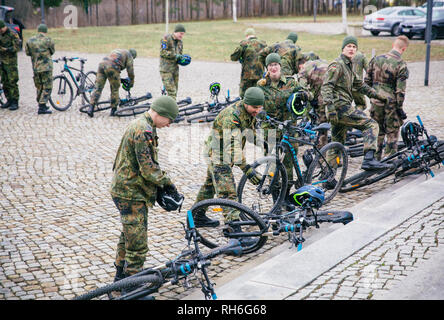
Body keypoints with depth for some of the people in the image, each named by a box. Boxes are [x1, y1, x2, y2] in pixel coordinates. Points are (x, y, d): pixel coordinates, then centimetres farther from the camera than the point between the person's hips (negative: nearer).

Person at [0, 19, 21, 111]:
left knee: (12, 82, -8)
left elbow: (17, 47, -16)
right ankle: (9, 100, 17)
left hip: (11, 62, -7)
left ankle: (15, 102, -4)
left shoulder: (13, 35, -9)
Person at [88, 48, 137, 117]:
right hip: (112, 68, -6)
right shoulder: (129, 55, 16)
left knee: (98, 88, 5)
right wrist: (131, 82, 24)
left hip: (102, 64, 6)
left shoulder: (117, 51, 37)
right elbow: (130, 70, 10)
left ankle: (91, 108, -4)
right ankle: (113, 110, 15)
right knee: (115, 89, 8)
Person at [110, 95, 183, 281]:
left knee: (129, 235, 23)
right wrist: (167, 183, -10)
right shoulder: (143, 131, -22)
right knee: (138, 243, -6)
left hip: (125, 188, 11)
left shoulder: (139, 125, 12)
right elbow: (147, 169, -24)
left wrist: (162, 182, 11)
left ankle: (121, 274, 37)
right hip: (131, 193, -11)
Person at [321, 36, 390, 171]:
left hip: (338, 109, 10)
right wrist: (330, 107, -28)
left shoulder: (348, 66, 23)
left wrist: (379, 96, 26)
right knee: (371, 124, -13)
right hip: (341, 107, -10)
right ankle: (369, 159, -24)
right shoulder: (337, 64, -8)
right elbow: (326, 86, -17)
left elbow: (359, 85, 29)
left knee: (337, 144, 14)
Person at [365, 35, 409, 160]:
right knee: (392, 133, 9)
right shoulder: (402, 65, -13)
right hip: (391, 103, -4)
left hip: (376, 102, 4)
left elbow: (367, 81, 8)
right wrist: (400, 108, -6)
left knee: (377, 131, 18)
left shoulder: (376, 59, 1)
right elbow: (400, 90, -14)